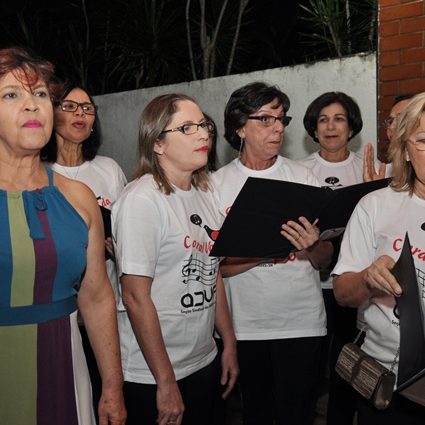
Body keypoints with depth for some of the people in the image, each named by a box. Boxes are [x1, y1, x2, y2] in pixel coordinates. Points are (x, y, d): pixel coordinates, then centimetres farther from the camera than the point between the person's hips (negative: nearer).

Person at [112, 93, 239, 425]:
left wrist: (230, 344, 11)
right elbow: (136, 297, -19)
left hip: (205, 363, 7)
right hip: (152, 377, -7)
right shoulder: (142, 199, -18)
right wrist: (165, 383, -17)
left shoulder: (203, 193, 5)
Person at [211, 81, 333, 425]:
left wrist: (313, 247, -21)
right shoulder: (217, 185, -2)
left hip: (301, 322, 0)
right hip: (244, 327, 0)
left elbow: (325, 261, 1)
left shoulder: (303, 177, 0)